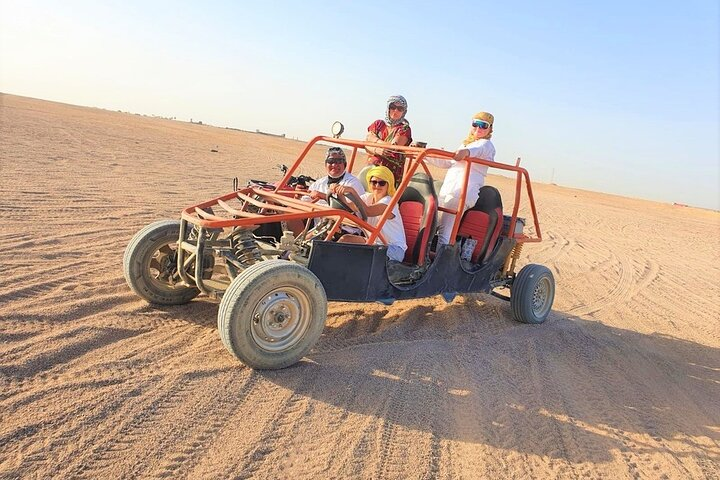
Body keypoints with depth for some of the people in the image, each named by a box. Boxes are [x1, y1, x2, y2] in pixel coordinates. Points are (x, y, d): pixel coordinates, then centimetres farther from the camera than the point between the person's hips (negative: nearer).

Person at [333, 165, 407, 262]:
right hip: (373, 242, 7)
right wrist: (340, 193, -26)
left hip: (394, 249, -7)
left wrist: (352, 191, -42)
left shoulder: (389, 202, -17)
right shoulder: (368, 197, 6)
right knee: (345, 239, -13)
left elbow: (367, 211, -36)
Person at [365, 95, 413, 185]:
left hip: (392, 171, -3)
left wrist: (375, 139, 0)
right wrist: (378, 151, -17)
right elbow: (367, 146, 4)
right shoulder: (378, 124, 15)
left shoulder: (404, 129, 4)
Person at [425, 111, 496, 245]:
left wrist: (466, 151, -47)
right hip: (446, 190, 8)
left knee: (444, 231, -20)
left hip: (463, 193, -8)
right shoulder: (465, 143, 28)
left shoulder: (486, 145, 2)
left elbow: (478, 149, -24)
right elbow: (447, 162, 32)